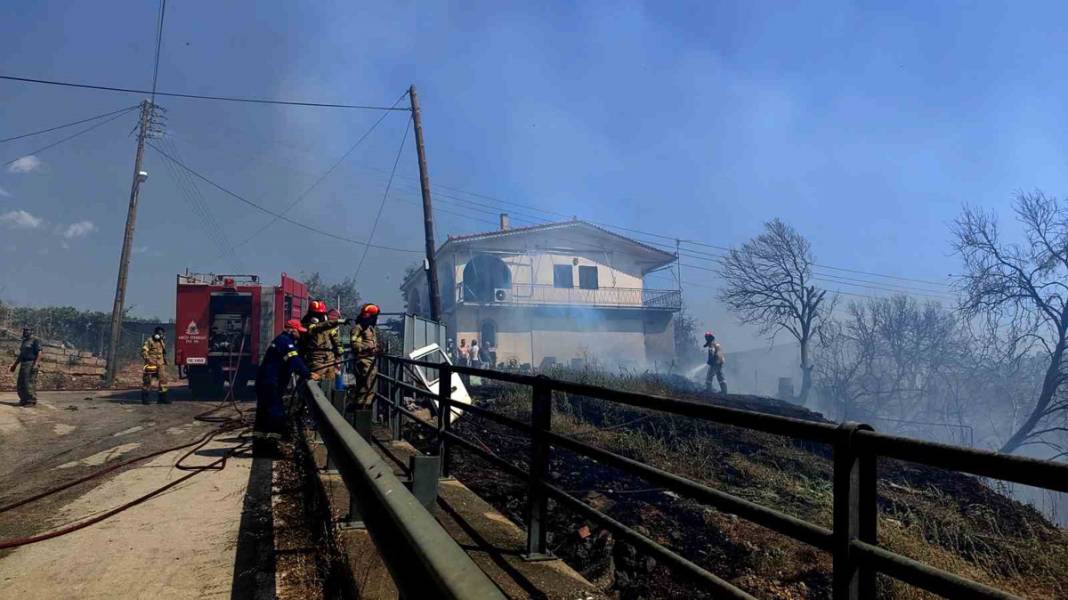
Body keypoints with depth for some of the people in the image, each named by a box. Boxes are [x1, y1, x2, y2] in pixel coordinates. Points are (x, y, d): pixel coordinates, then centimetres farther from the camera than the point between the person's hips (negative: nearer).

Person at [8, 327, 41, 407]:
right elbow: (20, 355, 26)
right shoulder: (24, 341, 20)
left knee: (29, 382, -11)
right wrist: (15, 364, 23)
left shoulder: (35, 341, -4)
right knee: (21, 383, 8)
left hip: (30, 364, -9)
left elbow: (39, 353, -13)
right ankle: (24, 400, 15)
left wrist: (35, 363, -21)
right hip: (23, 364, 9)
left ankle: (31, 401, -7)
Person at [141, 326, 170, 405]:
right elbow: (143, 351, -13)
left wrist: (165, 360, 25)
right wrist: (148, 359, -23)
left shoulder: (162, 342, 19)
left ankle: (162, 397, 7)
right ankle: (144, 398, 5)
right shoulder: (149, 341, -4)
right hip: (151, 364, -7)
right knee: (147, 381, -2)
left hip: (160, 365, 7)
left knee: (163, 379, 2)